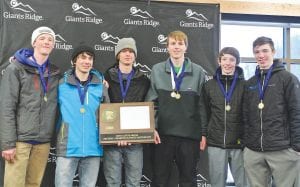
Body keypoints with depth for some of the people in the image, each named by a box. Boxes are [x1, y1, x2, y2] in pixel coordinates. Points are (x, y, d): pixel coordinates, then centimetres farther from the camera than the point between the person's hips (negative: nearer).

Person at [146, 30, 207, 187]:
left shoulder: (198, 72, 2)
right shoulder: (157, 70, 3)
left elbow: (202, 104, 2)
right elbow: (151, 101, 2)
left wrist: (204, 132, 0)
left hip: (190, 133, 0)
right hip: (163, 133, 0)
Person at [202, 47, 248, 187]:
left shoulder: (245, 85, 1)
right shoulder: (209, 85, 5)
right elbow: (205, 113, 9)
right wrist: (204, 134, 4)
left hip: (239, 143, -1)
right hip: (215, 143, 1)